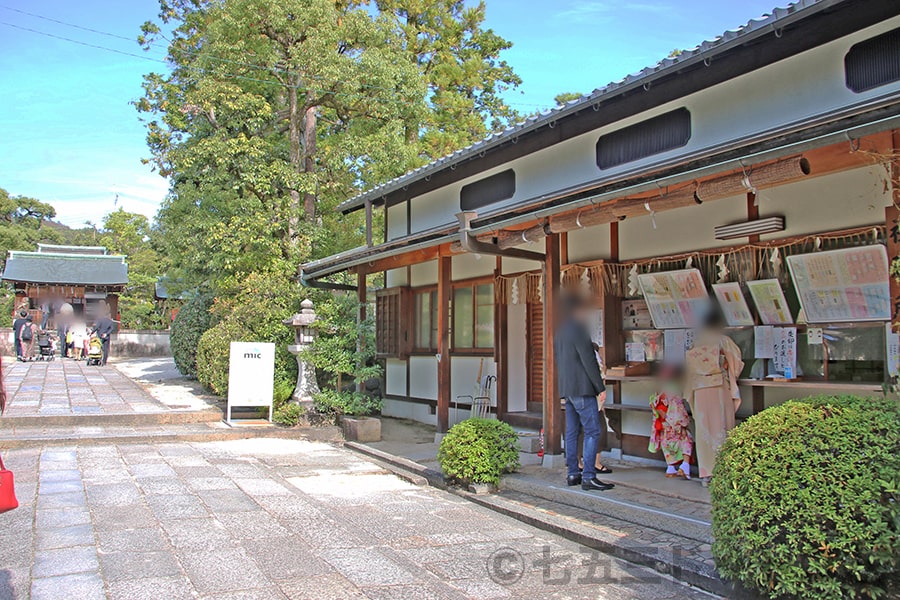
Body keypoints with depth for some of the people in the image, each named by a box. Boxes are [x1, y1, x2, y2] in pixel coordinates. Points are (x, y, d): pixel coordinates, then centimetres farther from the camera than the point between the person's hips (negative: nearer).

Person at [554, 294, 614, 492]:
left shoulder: (560, 333, 17)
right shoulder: (578, 330, -12)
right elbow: (588, 360, -15)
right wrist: (600, 386, -10)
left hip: (567, 389, 9)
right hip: (582, 388, -9)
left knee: (572, 432, 11)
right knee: (592, 431, -8)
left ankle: (573, 474, 14)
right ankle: (588, 477, -10)